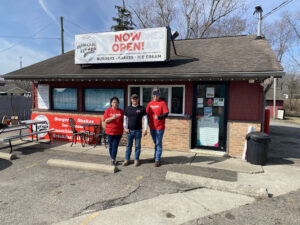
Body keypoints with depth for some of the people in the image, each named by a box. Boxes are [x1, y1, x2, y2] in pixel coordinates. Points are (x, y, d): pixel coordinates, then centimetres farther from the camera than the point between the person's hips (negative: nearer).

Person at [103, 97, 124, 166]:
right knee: (111, 146, 9)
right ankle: (113, 159, 23)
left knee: (115, 146, -2)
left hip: (118, 132, 0)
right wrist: (112, 118, -19)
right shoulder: (108, 110, 0)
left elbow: (123, 120, 12)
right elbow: (105, 120, -4)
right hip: (110, 131, 0)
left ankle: (113, 160, 3)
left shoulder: (121, 111, 6)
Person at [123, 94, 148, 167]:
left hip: (138, 131, -2)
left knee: (137, 146, 8)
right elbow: (125, 118, 11)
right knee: (128, 146, 10)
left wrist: (145, 129, -10)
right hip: (129, 131, 2)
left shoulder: (142, 108, -1)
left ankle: (136, 160, 21)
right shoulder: (127, 108, 6)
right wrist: (125, 128, 1)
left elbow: (145, 119, -3)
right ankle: (127, 160, 21)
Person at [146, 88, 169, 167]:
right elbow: (147, 113, 15)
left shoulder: (162, 103, -7)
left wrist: (159, 117, -29)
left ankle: (157, 160, 8)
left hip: (159, 127, -5)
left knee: (158, 144, 0)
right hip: (152, 127, 5)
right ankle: (156, 157, 31)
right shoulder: (150, 103, 9)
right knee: (155, 143, 18)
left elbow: (166, 114, -14)